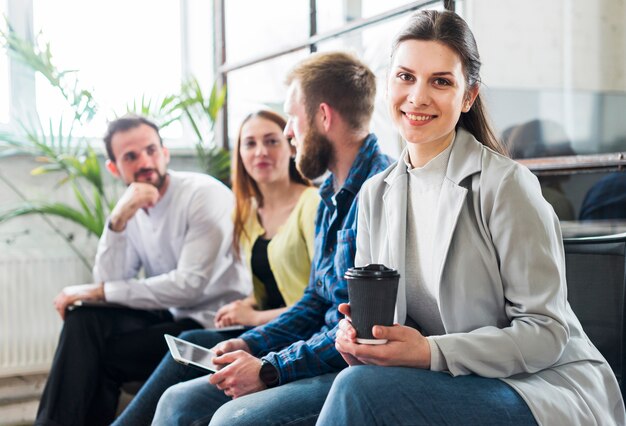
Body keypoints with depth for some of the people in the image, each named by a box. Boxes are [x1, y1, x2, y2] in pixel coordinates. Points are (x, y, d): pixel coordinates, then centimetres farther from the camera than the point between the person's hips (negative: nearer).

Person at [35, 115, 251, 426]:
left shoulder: (206, 195, -15)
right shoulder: (130, 209, 5)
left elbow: (190, 286, -22)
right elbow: (109, 283, -4)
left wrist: (99, 292, -16)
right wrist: (117, 221, -19)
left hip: (211, 326, -6)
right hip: (169, 317, 6)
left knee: (92, 355, -16)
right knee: (84, 320, -14)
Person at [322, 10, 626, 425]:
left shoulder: (506, 184, -13)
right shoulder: (375, 195, 6)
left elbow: (547, 332, -14)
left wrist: (431, 353, -25)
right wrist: (356, 335, -13)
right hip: (459, 388, 5)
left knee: (359, 388, -28)